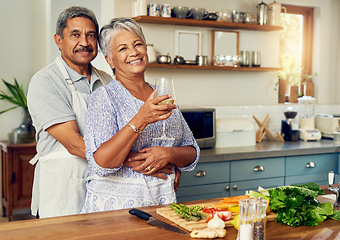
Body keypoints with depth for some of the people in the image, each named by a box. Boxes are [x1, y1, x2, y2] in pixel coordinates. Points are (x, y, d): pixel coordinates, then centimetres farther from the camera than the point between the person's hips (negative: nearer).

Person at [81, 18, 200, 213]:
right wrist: (140, 121, -23)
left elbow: (192, 153, 13)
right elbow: (101, 164, -15)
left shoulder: (163, 97, 11)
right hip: (115, 204, -3)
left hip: (162, 202, 4)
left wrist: (169, 154, -8)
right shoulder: (104, 98, -5)